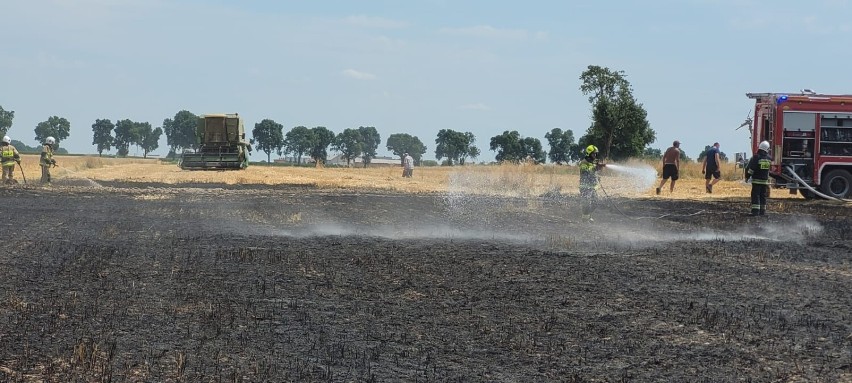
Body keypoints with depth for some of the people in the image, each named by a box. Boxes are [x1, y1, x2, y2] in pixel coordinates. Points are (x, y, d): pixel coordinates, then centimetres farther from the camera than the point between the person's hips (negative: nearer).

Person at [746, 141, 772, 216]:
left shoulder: (756, 157, -13)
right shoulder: (769, 158, 1)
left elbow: (751, 169, -13)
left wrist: (747, 176, -1)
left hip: (756, 180, -4)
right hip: (765, 180, 4)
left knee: (755, 195, -4)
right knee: (763, 196, 13)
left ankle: (755, 210, -13)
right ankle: (762, 211, 14)